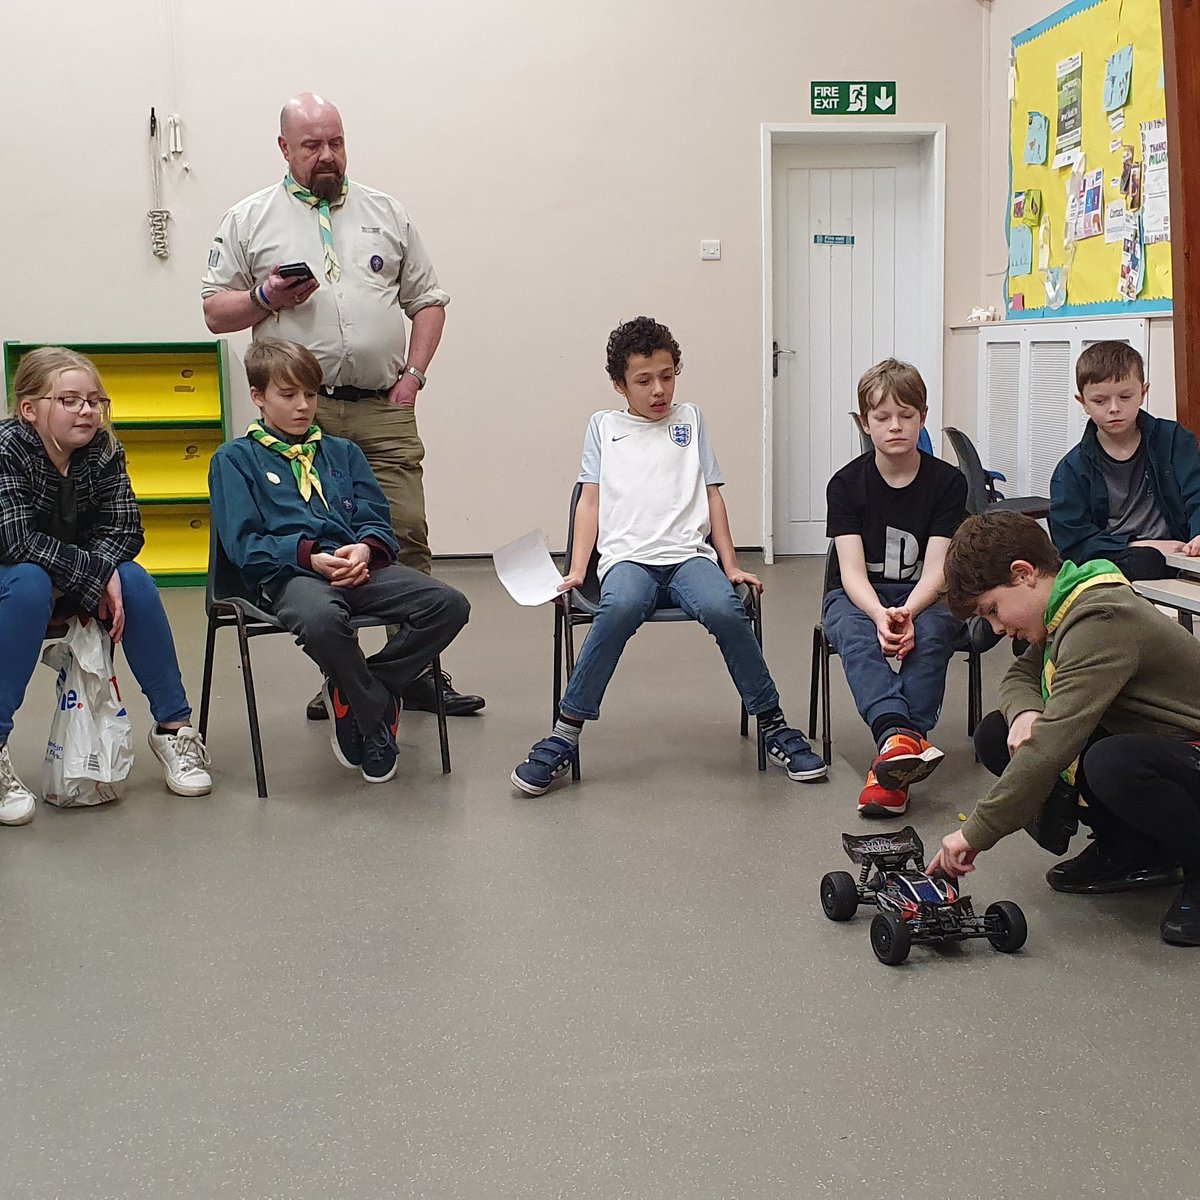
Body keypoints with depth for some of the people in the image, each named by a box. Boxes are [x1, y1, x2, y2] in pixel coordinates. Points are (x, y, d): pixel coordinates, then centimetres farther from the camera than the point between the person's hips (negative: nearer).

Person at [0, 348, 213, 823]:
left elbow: (124, 529, -11)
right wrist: (94, 574, -30)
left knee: (133, 581, -21)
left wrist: (89, 578, -29)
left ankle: (174, 726, -10)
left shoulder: (103, 450, -7)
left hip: (73, 589, 5)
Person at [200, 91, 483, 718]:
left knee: (407, 537, -3)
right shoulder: (249, 220, 9)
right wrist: (267, 298, -11)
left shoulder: (386, 214, 15)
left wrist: (413, 373, 3)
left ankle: (416, 671, 5)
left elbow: (427, 300, 16)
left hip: (384, 411, 1)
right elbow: (216, 312, 8)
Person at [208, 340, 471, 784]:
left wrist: (366, 549, -9)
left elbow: (376, 520, 16)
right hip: (290, 574, -5)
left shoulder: (342, 452, 27)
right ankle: (377, 714, -15)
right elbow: (244, 545, 0)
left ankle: (349, 694, -7)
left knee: (448, 605, -20)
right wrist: (310, 557, -15)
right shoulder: (234, 459, 12)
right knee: (321, 618, -41)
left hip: (357, 566, 5)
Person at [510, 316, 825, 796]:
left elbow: (712, 495, 18)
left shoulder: (689, 419, 23)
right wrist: (577, 569, 2)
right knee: (619, 608, -37)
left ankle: (773, 725, -17)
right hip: (627, 556, -1)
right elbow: (590, 501, 14)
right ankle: (564, 736, -29)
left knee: (724, 608, -33)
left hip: (689, 553, 1)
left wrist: (730, 565, 9)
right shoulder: (603, 426, 21)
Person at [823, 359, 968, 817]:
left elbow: (936, 569, -13)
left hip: (922, 596, 0)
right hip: (857, 596, 0)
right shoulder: (847, 484, -5)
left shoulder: (948, 482, -5)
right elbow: (852, 570, -13)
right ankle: (899, 736, -56)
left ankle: (892, 756, -42)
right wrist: (880, 615, -35)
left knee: (930, 634, -34)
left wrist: (907, 613, -34)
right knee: (855, 635, -35)